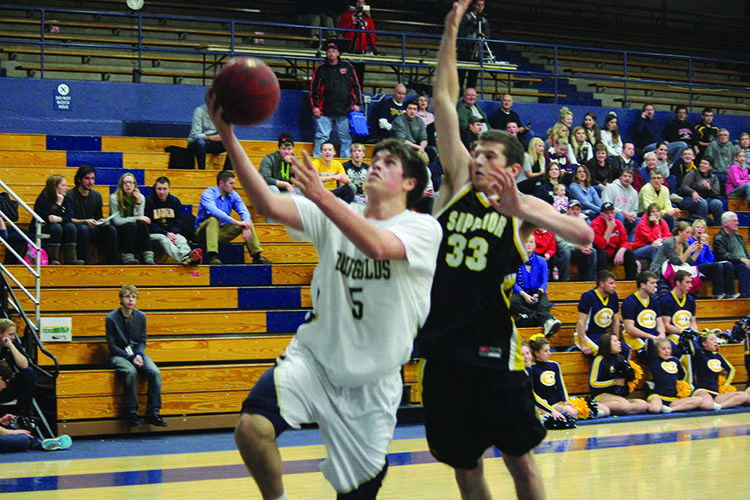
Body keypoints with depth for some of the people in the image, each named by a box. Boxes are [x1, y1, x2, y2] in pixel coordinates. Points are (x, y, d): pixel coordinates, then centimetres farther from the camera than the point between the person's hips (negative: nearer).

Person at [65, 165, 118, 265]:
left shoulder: (96, 196, 11)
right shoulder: (70, 195, -7)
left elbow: (98, 217, 15)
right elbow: (69, 219, -14)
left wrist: (102, 221, -10)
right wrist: (85, 222, -30)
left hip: (91, 229, 5)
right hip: (75, 230, -5)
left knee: (111, 229, -19)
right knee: (84, 228, -38)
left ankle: (113, 263, -19)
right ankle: (84, 263, -35)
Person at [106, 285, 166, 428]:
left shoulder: (141, 316, 5)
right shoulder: (111, 318, -7)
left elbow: (142, 341, 12)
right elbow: (112, 345, -7)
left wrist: (139, 354, -10)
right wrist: (130, 357, -17)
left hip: (137, 353, 4)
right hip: (118, 355, -4)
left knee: (155, 372, -25)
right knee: (130, 371, -37)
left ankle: (152, 413, -20)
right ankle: (131, 413, -27)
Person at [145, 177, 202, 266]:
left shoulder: (175, 201, 11)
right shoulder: (149, 201, -2)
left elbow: (178, 222, 13)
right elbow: (149, 224, -6)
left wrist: (173, 233, -10)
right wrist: (166, 233, -16)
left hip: (172, 233, 4)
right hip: (154, 234, -4)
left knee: (181, 239, -29)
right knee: (163, 239, -37)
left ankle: (187, 255, -66)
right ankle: (183, 259, -67)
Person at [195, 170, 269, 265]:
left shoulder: (233, 195, 2)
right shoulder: (208, 193, -16)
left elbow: (244, 212, -7)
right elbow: (214, 211, -34)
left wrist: (246, 228, -29)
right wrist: (236, 222, -40)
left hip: (222, 232, 6)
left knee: (248, 222, -8)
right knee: (213, 219, -36)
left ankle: (257, 256, -10)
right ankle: (212, 256, -50)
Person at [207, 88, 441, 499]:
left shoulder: (423, 227, -8)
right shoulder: (337, 215, 2)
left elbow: (377, 245, -30)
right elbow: (269, 205, -12)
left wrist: (322, 196, -38)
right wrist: (229, 137, -23)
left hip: (372, 383, -2)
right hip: (314, 357, 2)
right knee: (251, 427, -25)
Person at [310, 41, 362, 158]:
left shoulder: (347, 67, 10)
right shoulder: (321, 68, 7)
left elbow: (356, 86, 13)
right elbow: (313, 88, 7)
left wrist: (357, 103, 6)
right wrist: (314, 106, -1)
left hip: (344, 110, 1)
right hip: (324, 111, -1)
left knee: (346, 138, 2)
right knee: (321, 137, -5)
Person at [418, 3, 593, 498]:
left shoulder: (523, 206, 1)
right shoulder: (458, 183, 7)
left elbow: (584, 235, -15)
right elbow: (444, 104, 5)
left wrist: (521, 211, -26)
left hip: (494, 350, -3)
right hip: (443, 346, 3)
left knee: (520, 459, 2)